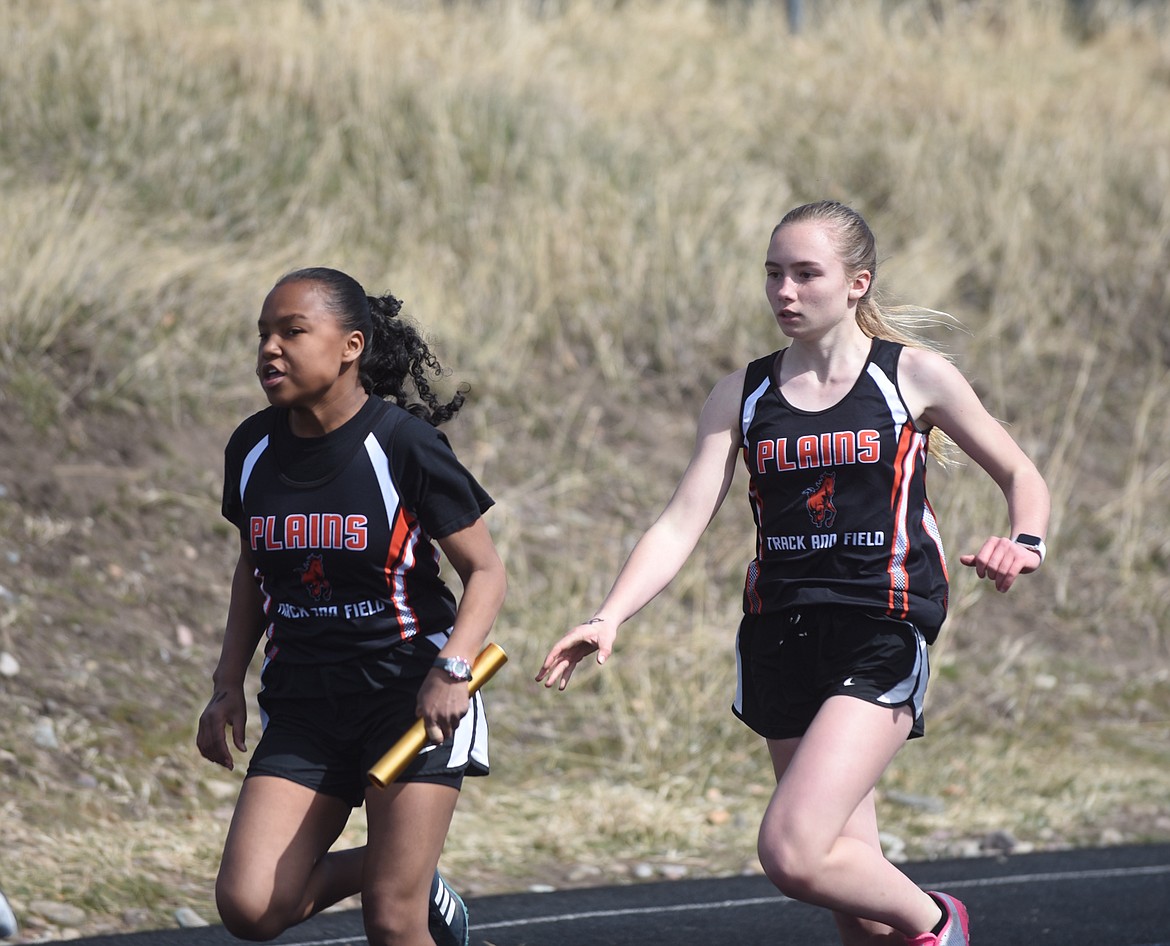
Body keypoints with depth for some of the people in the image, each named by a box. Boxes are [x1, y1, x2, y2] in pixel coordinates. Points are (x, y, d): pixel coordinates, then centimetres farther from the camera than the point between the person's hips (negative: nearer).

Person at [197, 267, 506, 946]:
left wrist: (452, 669, -23)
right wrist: (228, 684, 10)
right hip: (303, 705, 5)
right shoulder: (253, 450, 2)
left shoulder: (404, 446, -13)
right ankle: (411, 878, 19)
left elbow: (486, 570, -7)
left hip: (410, 692, -5)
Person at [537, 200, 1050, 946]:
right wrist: (608, 620, -15)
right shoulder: (742, 397, 8)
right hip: (779, 636, 4)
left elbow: (1021, 476, 9)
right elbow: (682, 524, 0)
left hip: (881, 636, -4)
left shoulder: (914, 375, 0)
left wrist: (1026, 544, -12)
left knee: (792, 853, -20)